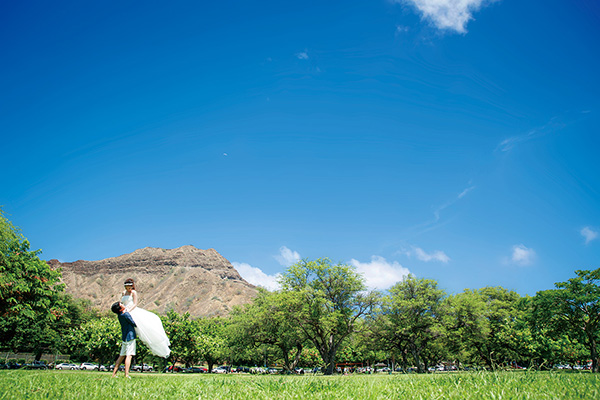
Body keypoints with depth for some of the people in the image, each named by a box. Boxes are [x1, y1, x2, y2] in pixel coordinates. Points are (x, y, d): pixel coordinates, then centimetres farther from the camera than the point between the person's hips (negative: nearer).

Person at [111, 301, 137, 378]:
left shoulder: (120, 315, 9)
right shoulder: (125, 314, -16)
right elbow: (133, 323, -11)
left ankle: (114, 373, 15)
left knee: (122, 355, 14)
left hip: (124, 337, 8)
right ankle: (126, 374, -15)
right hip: (130, 336, -8)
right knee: (129, 355, -10)